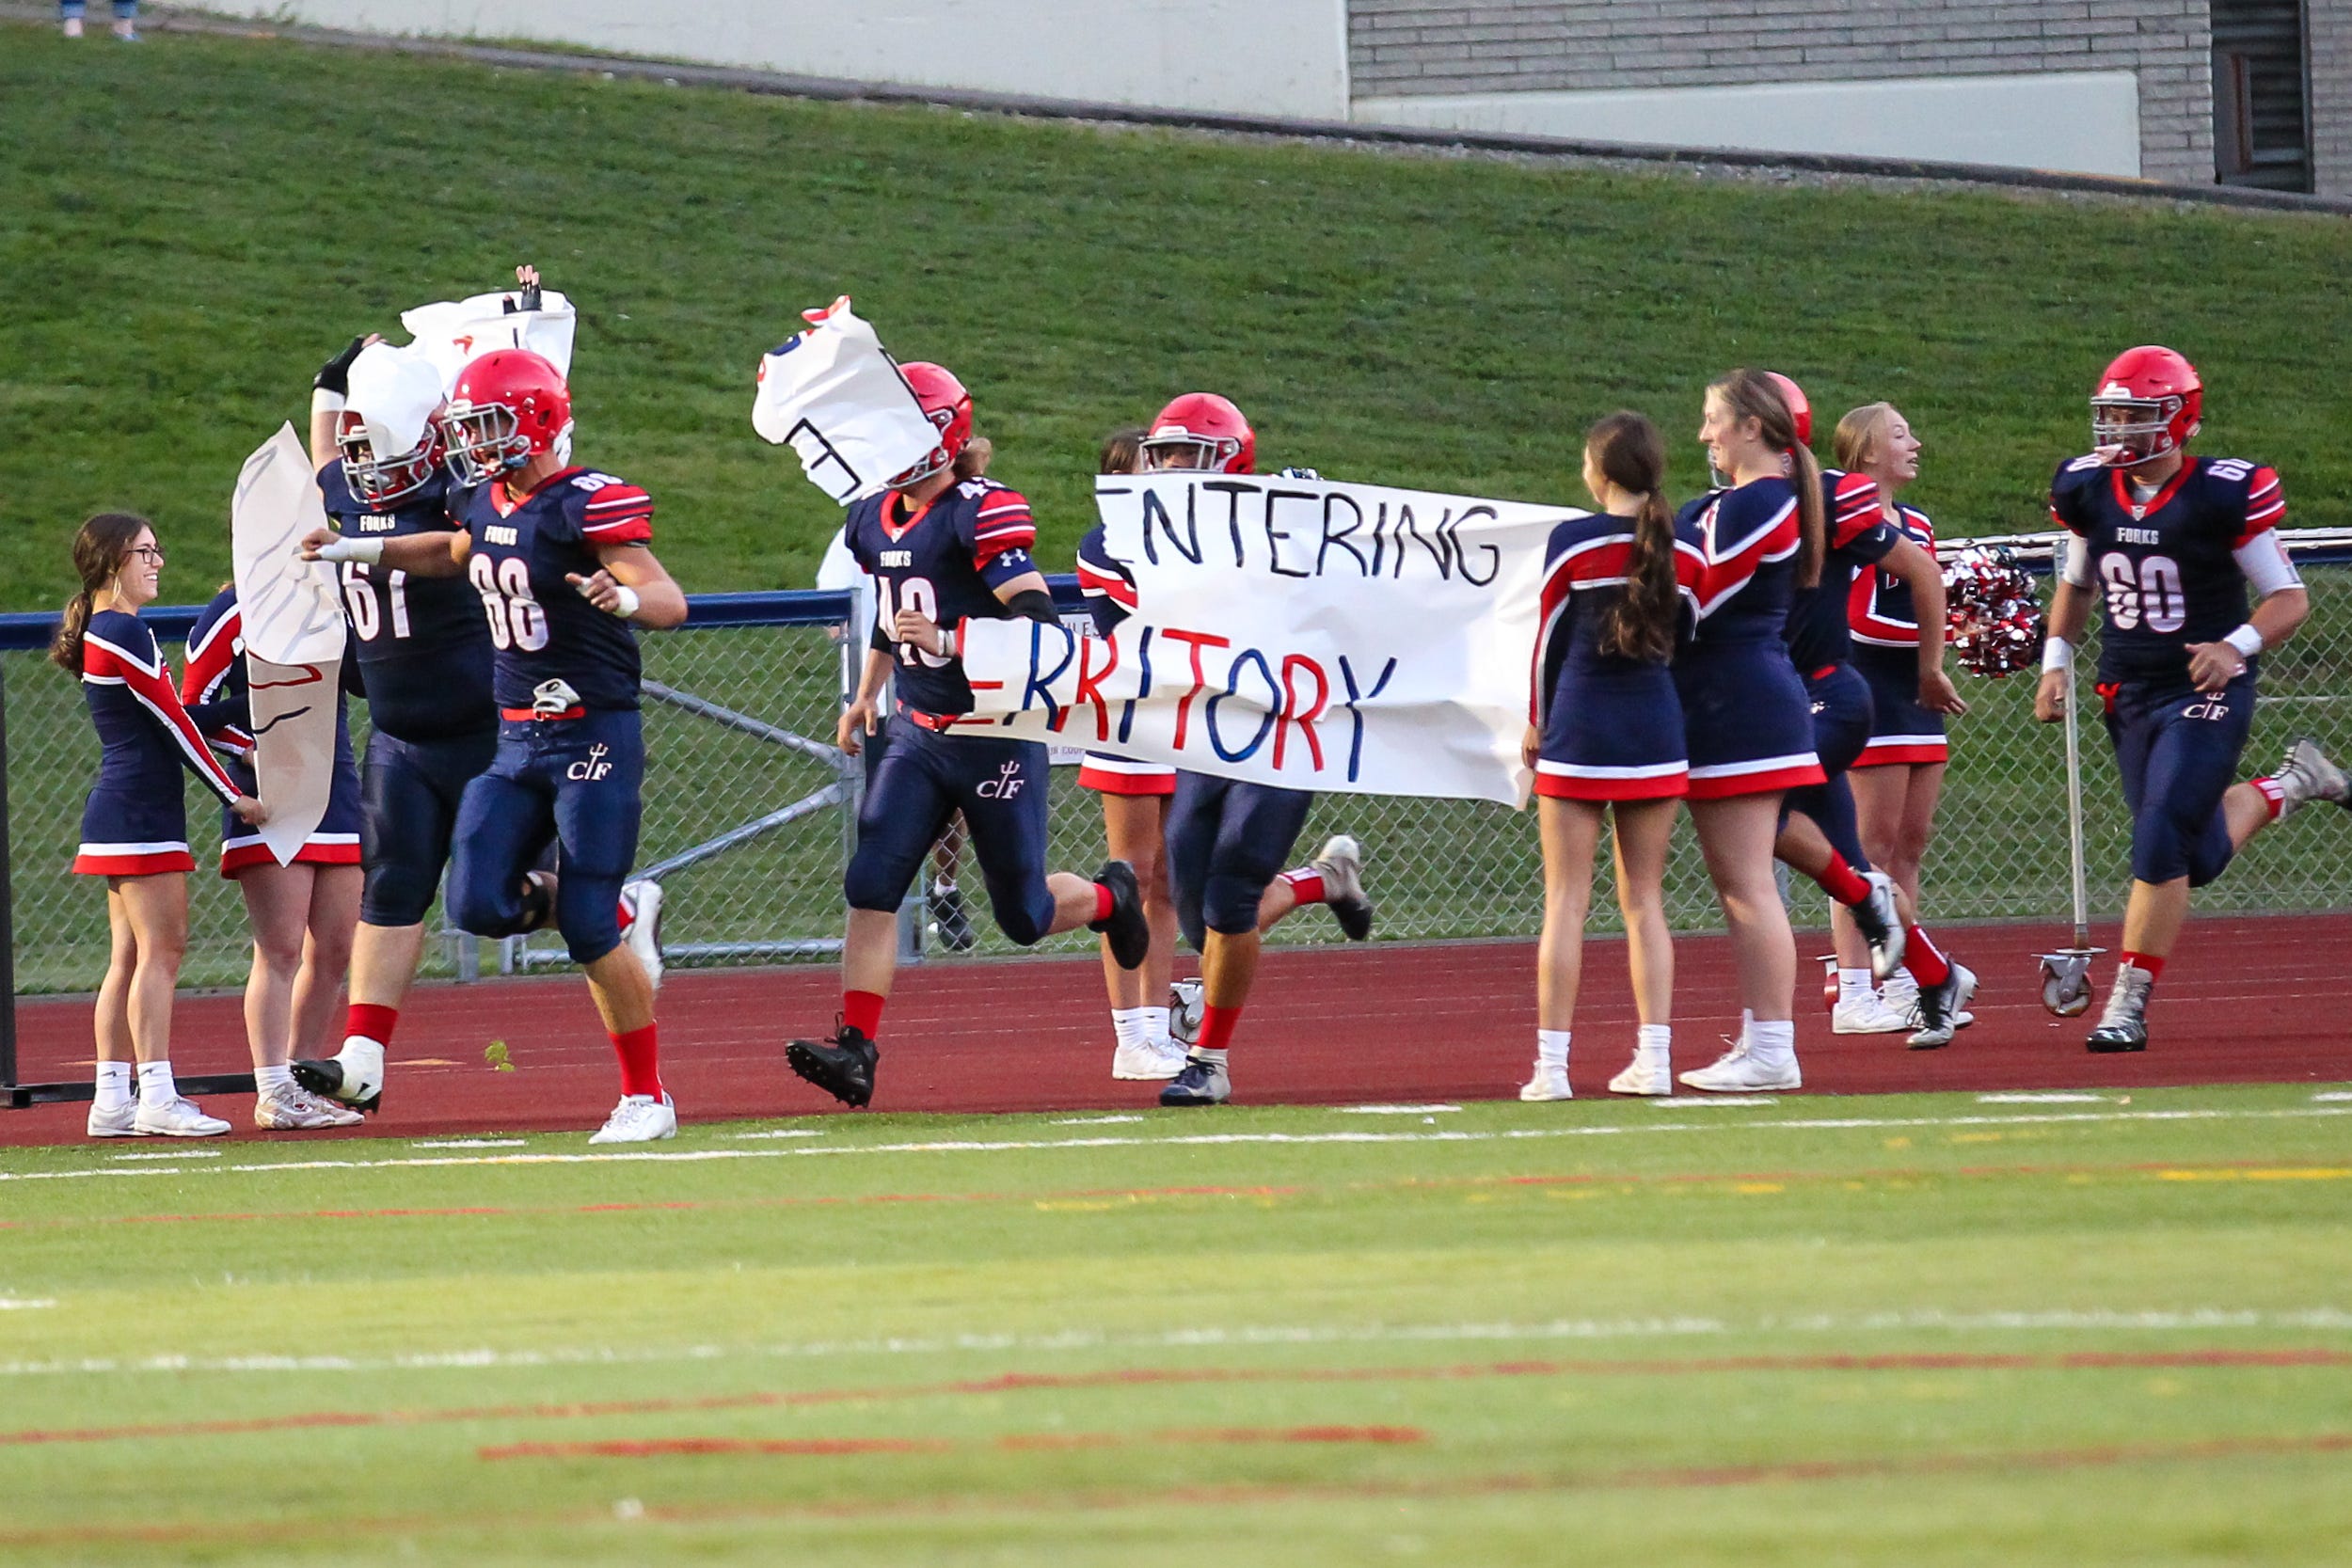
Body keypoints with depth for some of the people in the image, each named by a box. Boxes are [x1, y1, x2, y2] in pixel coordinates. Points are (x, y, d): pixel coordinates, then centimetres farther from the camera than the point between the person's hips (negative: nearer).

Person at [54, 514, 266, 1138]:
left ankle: (112, 1100, 8)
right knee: (161, 948, -11)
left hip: (121, 810, 10)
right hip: (140, 813, -10)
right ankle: (156, 1098, -15)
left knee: (130, 957, 9)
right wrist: (235, 795, -7)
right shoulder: (123, 633, -13)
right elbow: (174, 722, -13)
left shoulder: (104, 632, 18)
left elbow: (164, 721, 18)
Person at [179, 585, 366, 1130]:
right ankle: (272, 1094, -10)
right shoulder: (235, 615, -4)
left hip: (339, 795, 7)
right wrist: (253, 751, -18)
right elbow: (193, 708, -6)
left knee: (333, 952, 6)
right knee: (281, 949, -11)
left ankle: (303, 1083, 14)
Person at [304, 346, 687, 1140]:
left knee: (590, 927, -8)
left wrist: (623, 597, -44)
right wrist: (353, 551, 30)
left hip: (595, 737, -8)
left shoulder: (586, 505, -17)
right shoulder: (487, 503, 7)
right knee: (479, 905, -5)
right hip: (517, 740, 8)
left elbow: (671, 601, -23)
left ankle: (647, 1097, 4)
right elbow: (455, 555, 31)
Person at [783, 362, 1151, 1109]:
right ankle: (854, 1047, -15)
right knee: (871, 885, -11)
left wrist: (948, 641, -31)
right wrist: (865, 696, 19)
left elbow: (1040, 624, -22)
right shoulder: (874, 519, 7)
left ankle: (1110, 898, 37)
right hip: (919, 735, 6)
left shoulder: (981, 513, -17)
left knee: (1023, 915, 5)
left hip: (995, 735, -6)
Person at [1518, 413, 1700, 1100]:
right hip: (1657, 732, 3)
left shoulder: (1574, 542, -8)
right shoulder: (1683, 550, 3)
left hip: (1580, 728, -3)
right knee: (1645, 900, 11)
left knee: (1566, 901, -1)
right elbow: (1684, 642, 10)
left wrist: (1538, 725, 12)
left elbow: (1549, 639, -1)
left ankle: (1552, 1064, -4)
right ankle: (1653, 1058, 5)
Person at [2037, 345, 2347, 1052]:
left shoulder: (2223, 495, -16)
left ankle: (2129, 1005, -8)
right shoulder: (2089, 491, 1)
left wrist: (2236, 647, -27)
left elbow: (2289, 598, -10)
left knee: (2160, 845, -16)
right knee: (2198, 860, 13)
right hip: (2129, 696, 6)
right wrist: (2056, 661, 6)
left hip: (2207, 696, -6)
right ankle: (2289, 784, 41)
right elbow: (2075, 584, 19)